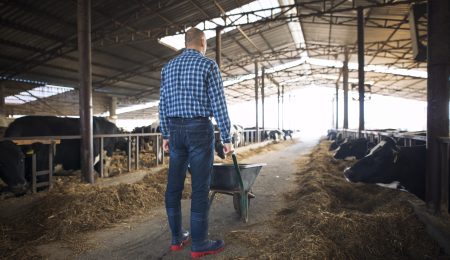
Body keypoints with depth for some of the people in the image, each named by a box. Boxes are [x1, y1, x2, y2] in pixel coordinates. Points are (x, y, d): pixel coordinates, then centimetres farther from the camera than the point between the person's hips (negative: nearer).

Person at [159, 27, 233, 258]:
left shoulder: (168, 67, 13)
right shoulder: (208, 65, -4)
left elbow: (163, 104, 12)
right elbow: (219, 104, -9)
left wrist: (166, 135, 17)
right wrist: (227, 138, -5)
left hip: (176, 130, 6)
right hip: (200, 129, -6)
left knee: (174, 184, 9)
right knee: (200, 187, -2)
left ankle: (177, 237, 19)